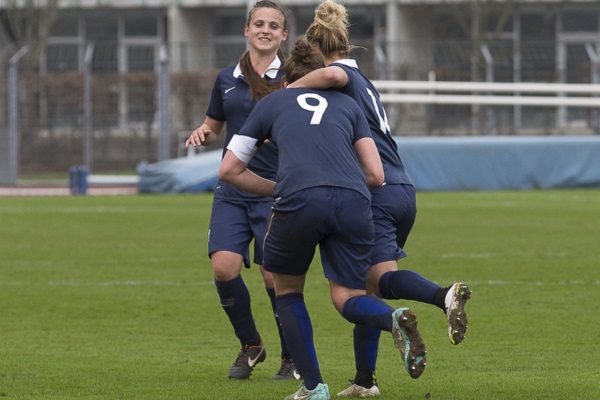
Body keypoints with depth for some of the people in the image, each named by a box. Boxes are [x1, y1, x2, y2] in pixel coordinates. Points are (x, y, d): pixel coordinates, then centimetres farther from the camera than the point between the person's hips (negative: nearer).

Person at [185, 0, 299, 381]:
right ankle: (251, 345, 11)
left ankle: (293, 358, 14)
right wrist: (201, 134, 2)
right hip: (233, 190, 4)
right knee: (224, 267, -12)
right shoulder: (227, 79, 11)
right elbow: (213, 127, 24)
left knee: (275, 277, -7)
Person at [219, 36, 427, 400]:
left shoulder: (271, 103, 26)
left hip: (298, 202, -2)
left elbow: (229, 169, 28)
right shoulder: (346, 104, 28)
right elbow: (376, 175, 22)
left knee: (288, 290, 21)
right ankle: (394, 318, -23)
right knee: (347, 298, 11)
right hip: (353, 201, 2)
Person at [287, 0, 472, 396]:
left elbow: (332, 74, -27)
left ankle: (445, 296, -46)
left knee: (381, 275, -20)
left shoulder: (344, 78, -1)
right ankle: (365, 380, 13)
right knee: (365, 286, 13)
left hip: (375, 193, -9)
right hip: (403, 191, 9)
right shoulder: (364, 81, 27)